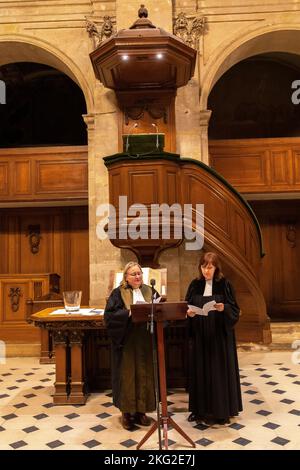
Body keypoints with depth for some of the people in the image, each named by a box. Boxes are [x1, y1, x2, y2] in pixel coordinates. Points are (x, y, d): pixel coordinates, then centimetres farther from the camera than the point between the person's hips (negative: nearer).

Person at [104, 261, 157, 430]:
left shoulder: (150, 292, 9)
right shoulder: (118, 293, -2)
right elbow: (109, 315, -11)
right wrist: (128, 313, -22)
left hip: (146, 342, 3)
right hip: (126, 342, -3)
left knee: (144, 375, 9)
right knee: (127, 375, 4)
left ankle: (141, 410, 24)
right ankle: (126, 412, 19)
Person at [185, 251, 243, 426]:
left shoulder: (225, 284, -5)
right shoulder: (195, 285, 3)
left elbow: (235, 310, -5)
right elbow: (187, 307, 6)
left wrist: (224, 308, -25)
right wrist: (189, 313, -15)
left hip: (220, 335, -3)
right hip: (200, 336, 3)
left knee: (219, 370, 4)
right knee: (200, 370, 9)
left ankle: (221, 411, 18)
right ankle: (201, 409, 23)